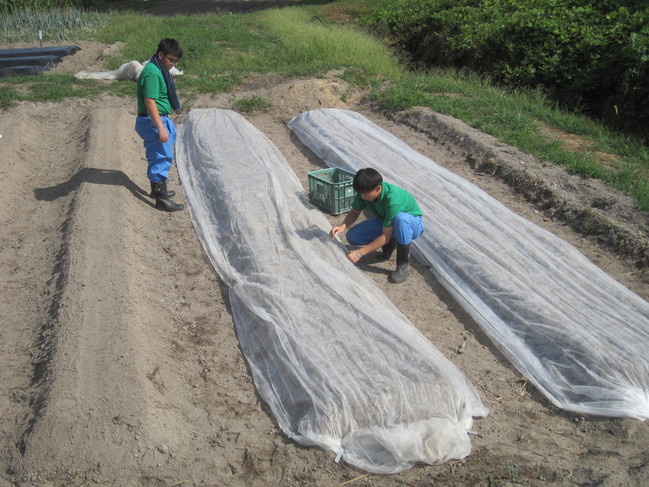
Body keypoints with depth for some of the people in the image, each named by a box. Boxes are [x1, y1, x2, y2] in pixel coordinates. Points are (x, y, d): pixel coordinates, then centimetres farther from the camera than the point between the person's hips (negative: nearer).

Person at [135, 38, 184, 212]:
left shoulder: (159, 69, 12)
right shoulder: (153, 72, -20)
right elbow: (150, 102, -26)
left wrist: (166, 120, 28)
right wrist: (160, 128, -28)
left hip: (161, 119, 11)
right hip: (153, 121, -10)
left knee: (158, 157, 20)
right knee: (162, 157, -7)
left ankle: (157, 189, 34)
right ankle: (161, 199, -3)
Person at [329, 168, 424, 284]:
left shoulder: (393, 199, -38)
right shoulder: (365, 191, -20)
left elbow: (386, 236, -34)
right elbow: (355, 212, -3)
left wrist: (359, 253, -36)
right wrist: (343, 226, -25)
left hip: (412, 223, -6)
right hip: (385, 221, 6)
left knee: (400, 218, -43)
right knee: (352, 236, -13)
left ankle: (403, 264, -23)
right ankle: (389, 245, 10)